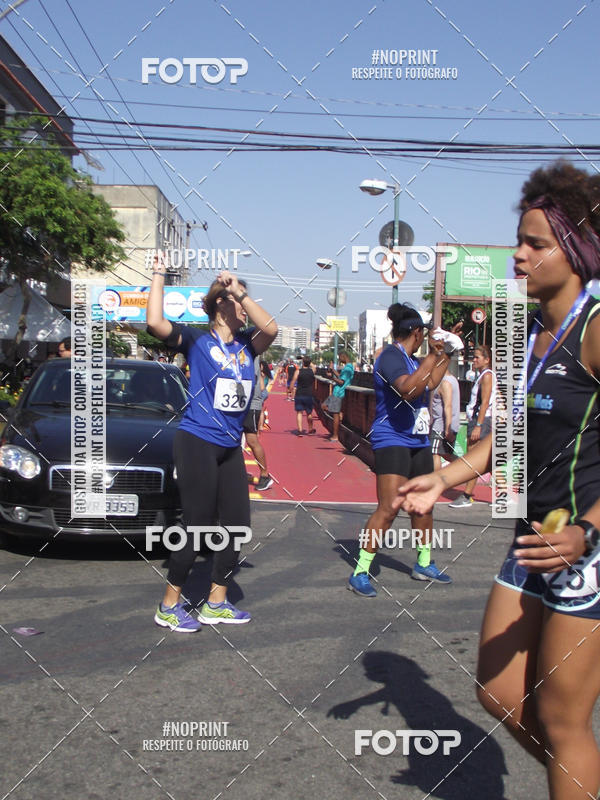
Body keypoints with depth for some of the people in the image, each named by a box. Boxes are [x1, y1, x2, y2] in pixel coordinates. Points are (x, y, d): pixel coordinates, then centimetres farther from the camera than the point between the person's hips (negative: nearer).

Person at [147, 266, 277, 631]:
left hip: (230, 447, 7)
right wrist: (159, 275, -12)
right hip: (197, 442, -7)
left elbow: (270, 328, -12)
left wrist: (240, 291, -15)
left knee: (237, 523, 9)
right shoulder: (197, 340, -5)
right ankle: (169, 606, 11)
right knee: (198, 525, -4)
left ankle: (216, 603, 23)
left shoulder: (246, 345, 9)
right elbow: (156, 322, -21)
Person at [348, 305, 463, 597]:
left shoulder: (411, 359, 12)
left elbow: (431, 382, 30)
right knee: (388, 509, -15)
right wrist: (432, 356, -29)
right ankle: (360, 573, -6)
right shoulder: (391, 356, -15)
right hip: (392, 441, -10)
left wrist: (447, 351, 26)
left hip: (418, 442, 10)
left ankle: (424, 564, 33)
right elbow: (408, 389, -32)